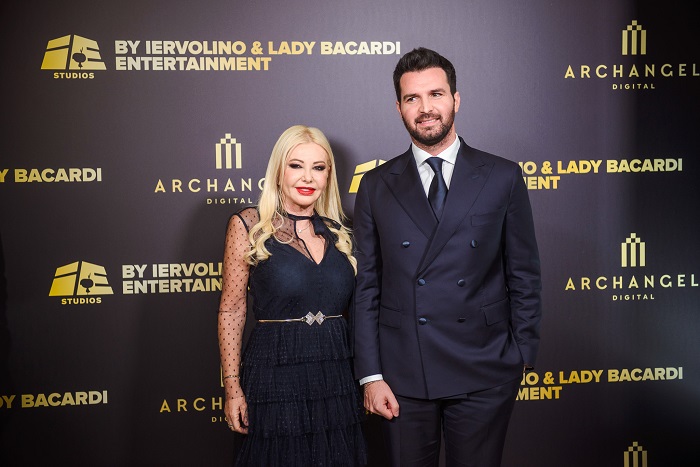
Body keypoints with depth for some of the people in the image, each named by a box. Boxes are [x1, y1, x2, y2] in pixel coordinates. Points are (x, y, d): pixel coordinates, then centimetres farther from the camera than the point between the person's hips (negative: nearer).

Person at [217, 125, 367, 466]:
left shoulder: (338, 231, 9)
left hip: (337, 377, 4)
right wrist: (232, 387, -8)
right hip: (276, 377, -4)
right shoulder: (248, 224, -2)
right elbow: (232, 310, -3)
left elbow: (353, 308, 13)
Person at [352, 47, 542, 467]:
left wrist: (522, 357, 1)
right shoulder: (376, 186, 5)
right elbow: (366, 286, 4)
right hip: (403, 374, 1)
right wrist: (371, 374, -1)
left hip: (483, 373, -1)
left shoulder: (503, 178, 2)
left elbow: (524, 276, 4)